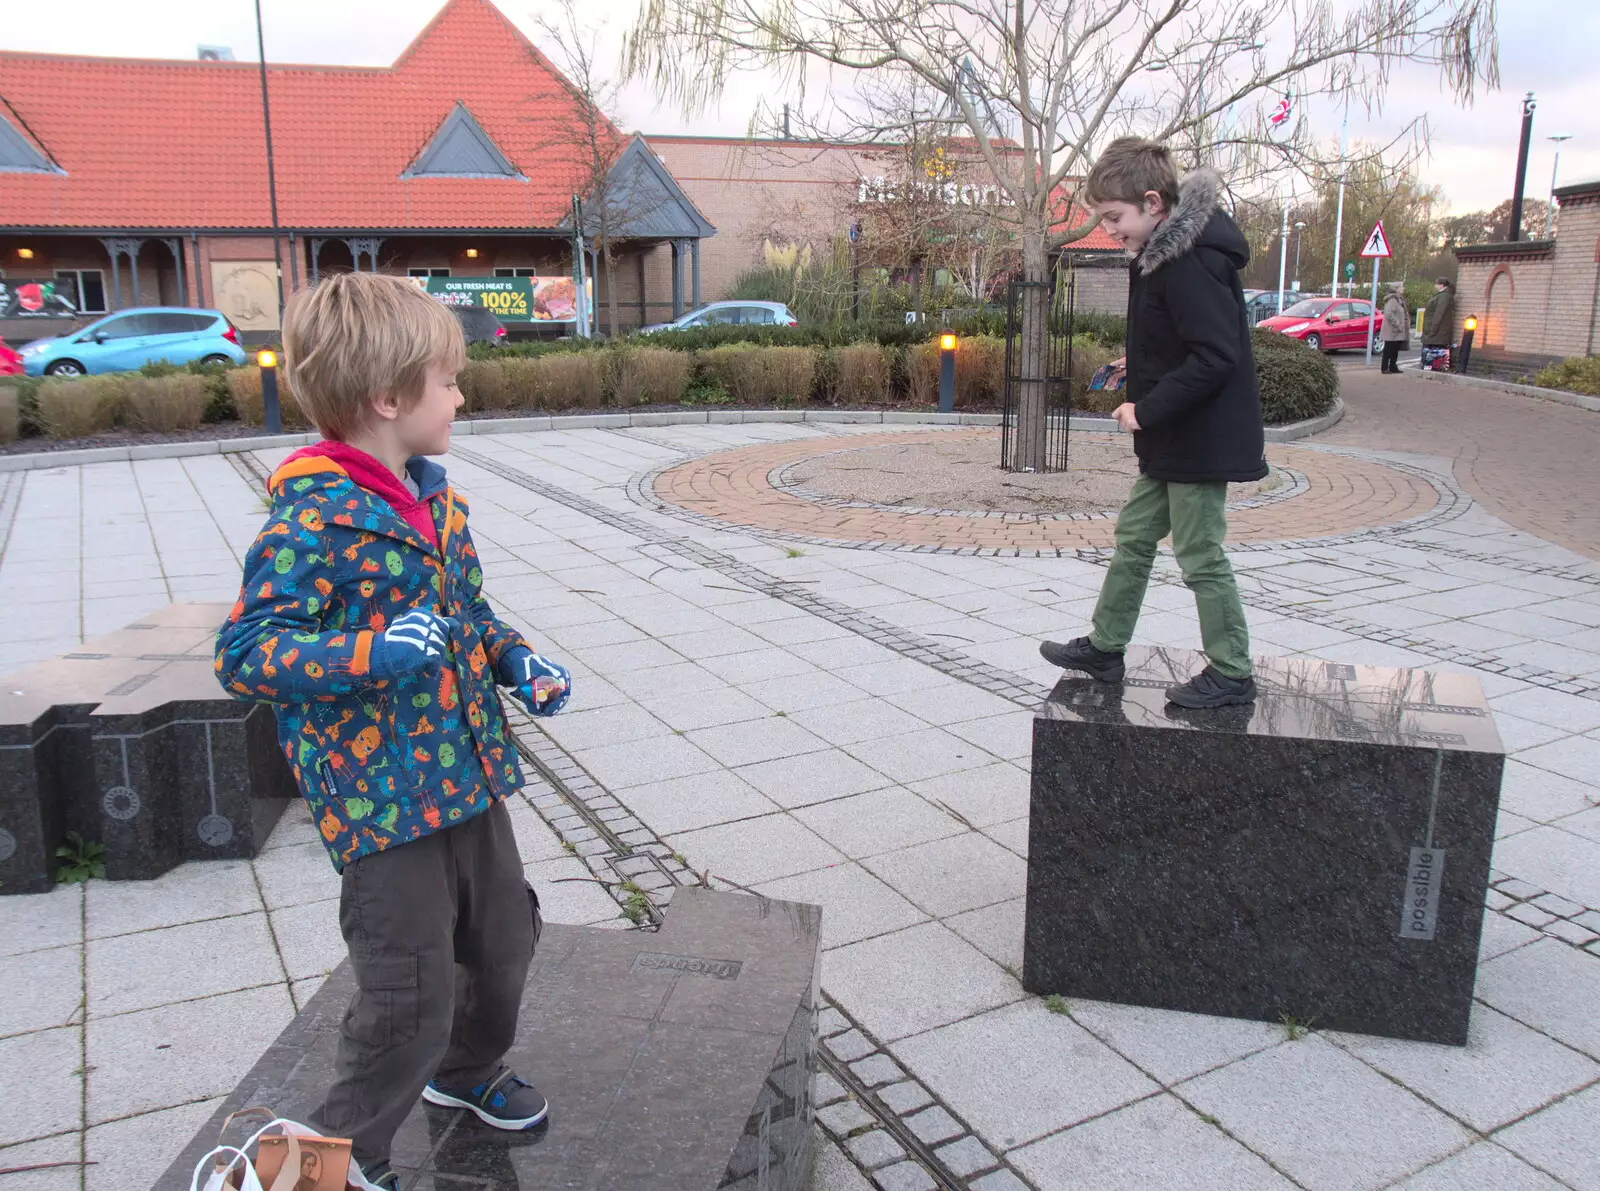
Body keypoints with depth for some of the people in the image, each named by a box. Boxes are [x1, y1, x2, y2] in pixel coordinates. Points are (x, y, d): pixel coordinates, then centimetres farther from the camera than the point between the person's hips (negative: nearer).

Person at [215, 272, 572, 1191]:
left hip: (468, 774, 9)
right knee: (410, 1003, 3)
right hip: (385, 796, -8)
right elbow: (245, 652, -23)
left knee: (507, 938, 23)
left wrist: (521, 664, 4)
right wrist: (371, 655, -34)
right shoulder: (315, 518, -21)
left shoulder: (434, 496, 6)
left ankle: (467, 1067, 51)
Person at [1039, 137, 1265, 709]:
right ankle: (1104, 648, 28)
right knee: (1134, 536, 16)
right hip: (1174, 440, 11)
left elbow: (1216, 357, -27)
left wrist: (1148, 409, -22)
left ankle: (1231, 674, 12)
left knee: (1199, 554, -1)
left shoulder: (1190, 262, -22)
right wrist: (1144, 370, 7)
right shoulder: (1162, 253, 9)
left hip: (1200, 441, -10)